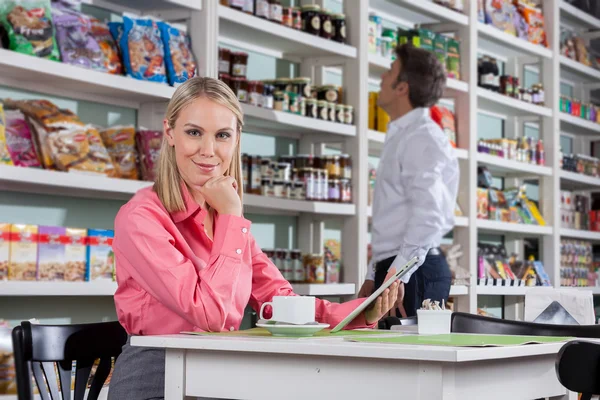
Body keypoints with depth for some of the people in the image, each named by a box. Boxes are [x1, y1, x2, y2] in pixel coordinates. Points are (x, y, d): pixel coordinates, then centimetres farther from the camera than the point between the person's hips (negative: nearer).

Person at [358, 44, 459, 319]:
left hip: (413, 274, -9)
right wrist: (373, 276, 22)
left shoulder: (421, 138, -10)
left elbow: (428, 215, -21)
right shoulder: (399, 137, 21)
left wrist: (397, 274, -26)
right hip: (392, 268, 9)